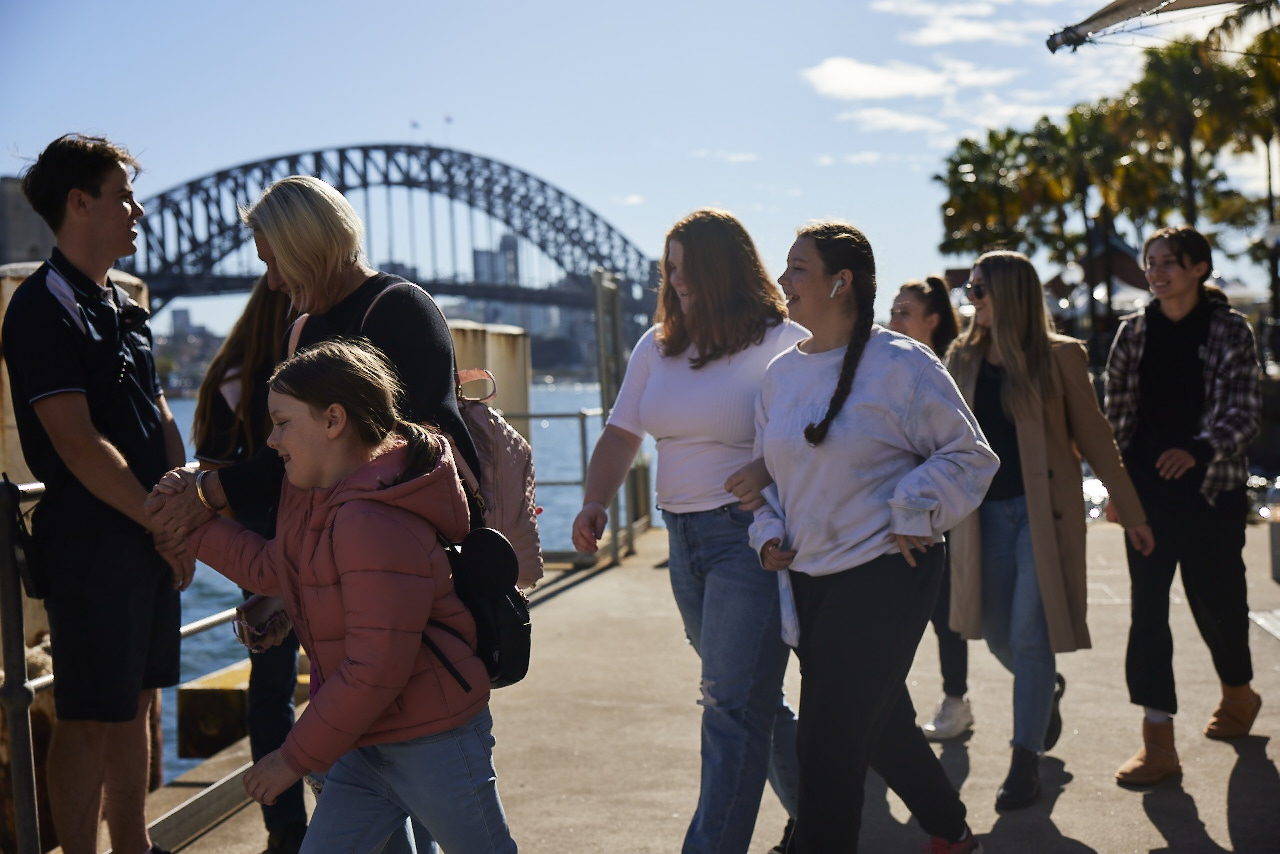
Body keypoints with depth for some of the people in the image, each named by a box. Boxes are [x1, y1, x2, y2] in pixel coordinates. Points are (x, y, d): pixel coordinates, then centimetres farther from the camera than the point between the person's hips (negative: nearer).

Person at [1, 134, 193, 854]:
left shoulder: (125, 308, 16)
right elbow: (78, 444, -17)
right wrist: (162, 523, -12)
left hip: (153, 542, 8)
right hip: (92, 543, -8)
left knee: (138, 701, 15)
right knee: (92, 715, -2)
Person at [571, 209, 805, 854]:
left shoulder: (782, 346, -9)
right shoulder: (656, 348, 11)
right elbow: (620, 434, 10)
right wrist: (594, 502, -6)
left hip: (751, 537, -7)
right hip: (683, 537, 7)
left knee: (733, 703, -9)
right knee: (751, 698, 17)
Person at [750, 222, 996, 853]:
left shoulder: (901, 365, -10)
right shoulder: (782, 372, 9)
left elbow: (967, 456, -4)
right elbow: (768, 467, 19)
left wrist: (913, 516, -12)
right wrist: (769, 533, 4)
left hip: (886, 573, -7)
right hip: (808, 579, 7)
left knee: (827, 745, -8)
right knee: (878, 724, 20)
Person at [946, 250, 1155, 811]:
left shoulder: (1058, 356, -4)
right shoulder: (963, 359, 7)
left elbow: (1093, 437, 1)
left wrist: (1131, 511, 3)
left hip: (1044, 509, -4)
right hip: (985, 512, 4)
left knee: (1029, 634, -7)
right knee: (998, 635, 9)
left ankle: (1025, 763, 4)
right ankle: (1046, 690, 43)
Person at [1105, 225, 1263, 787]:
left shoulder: (1230, 330, -3)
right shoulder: (1134, 331, 6)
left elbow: (1245, 414, -9)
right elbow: (1118, 409, 10)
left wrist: (1198, 450, -26)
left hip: (1211, 488, -2)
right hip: (1149, 489, 3)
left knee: (1215, 601, 8)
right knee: (1146, 607, -5)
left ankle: (1238, 693, 41)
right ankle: (1157, 743, -4)